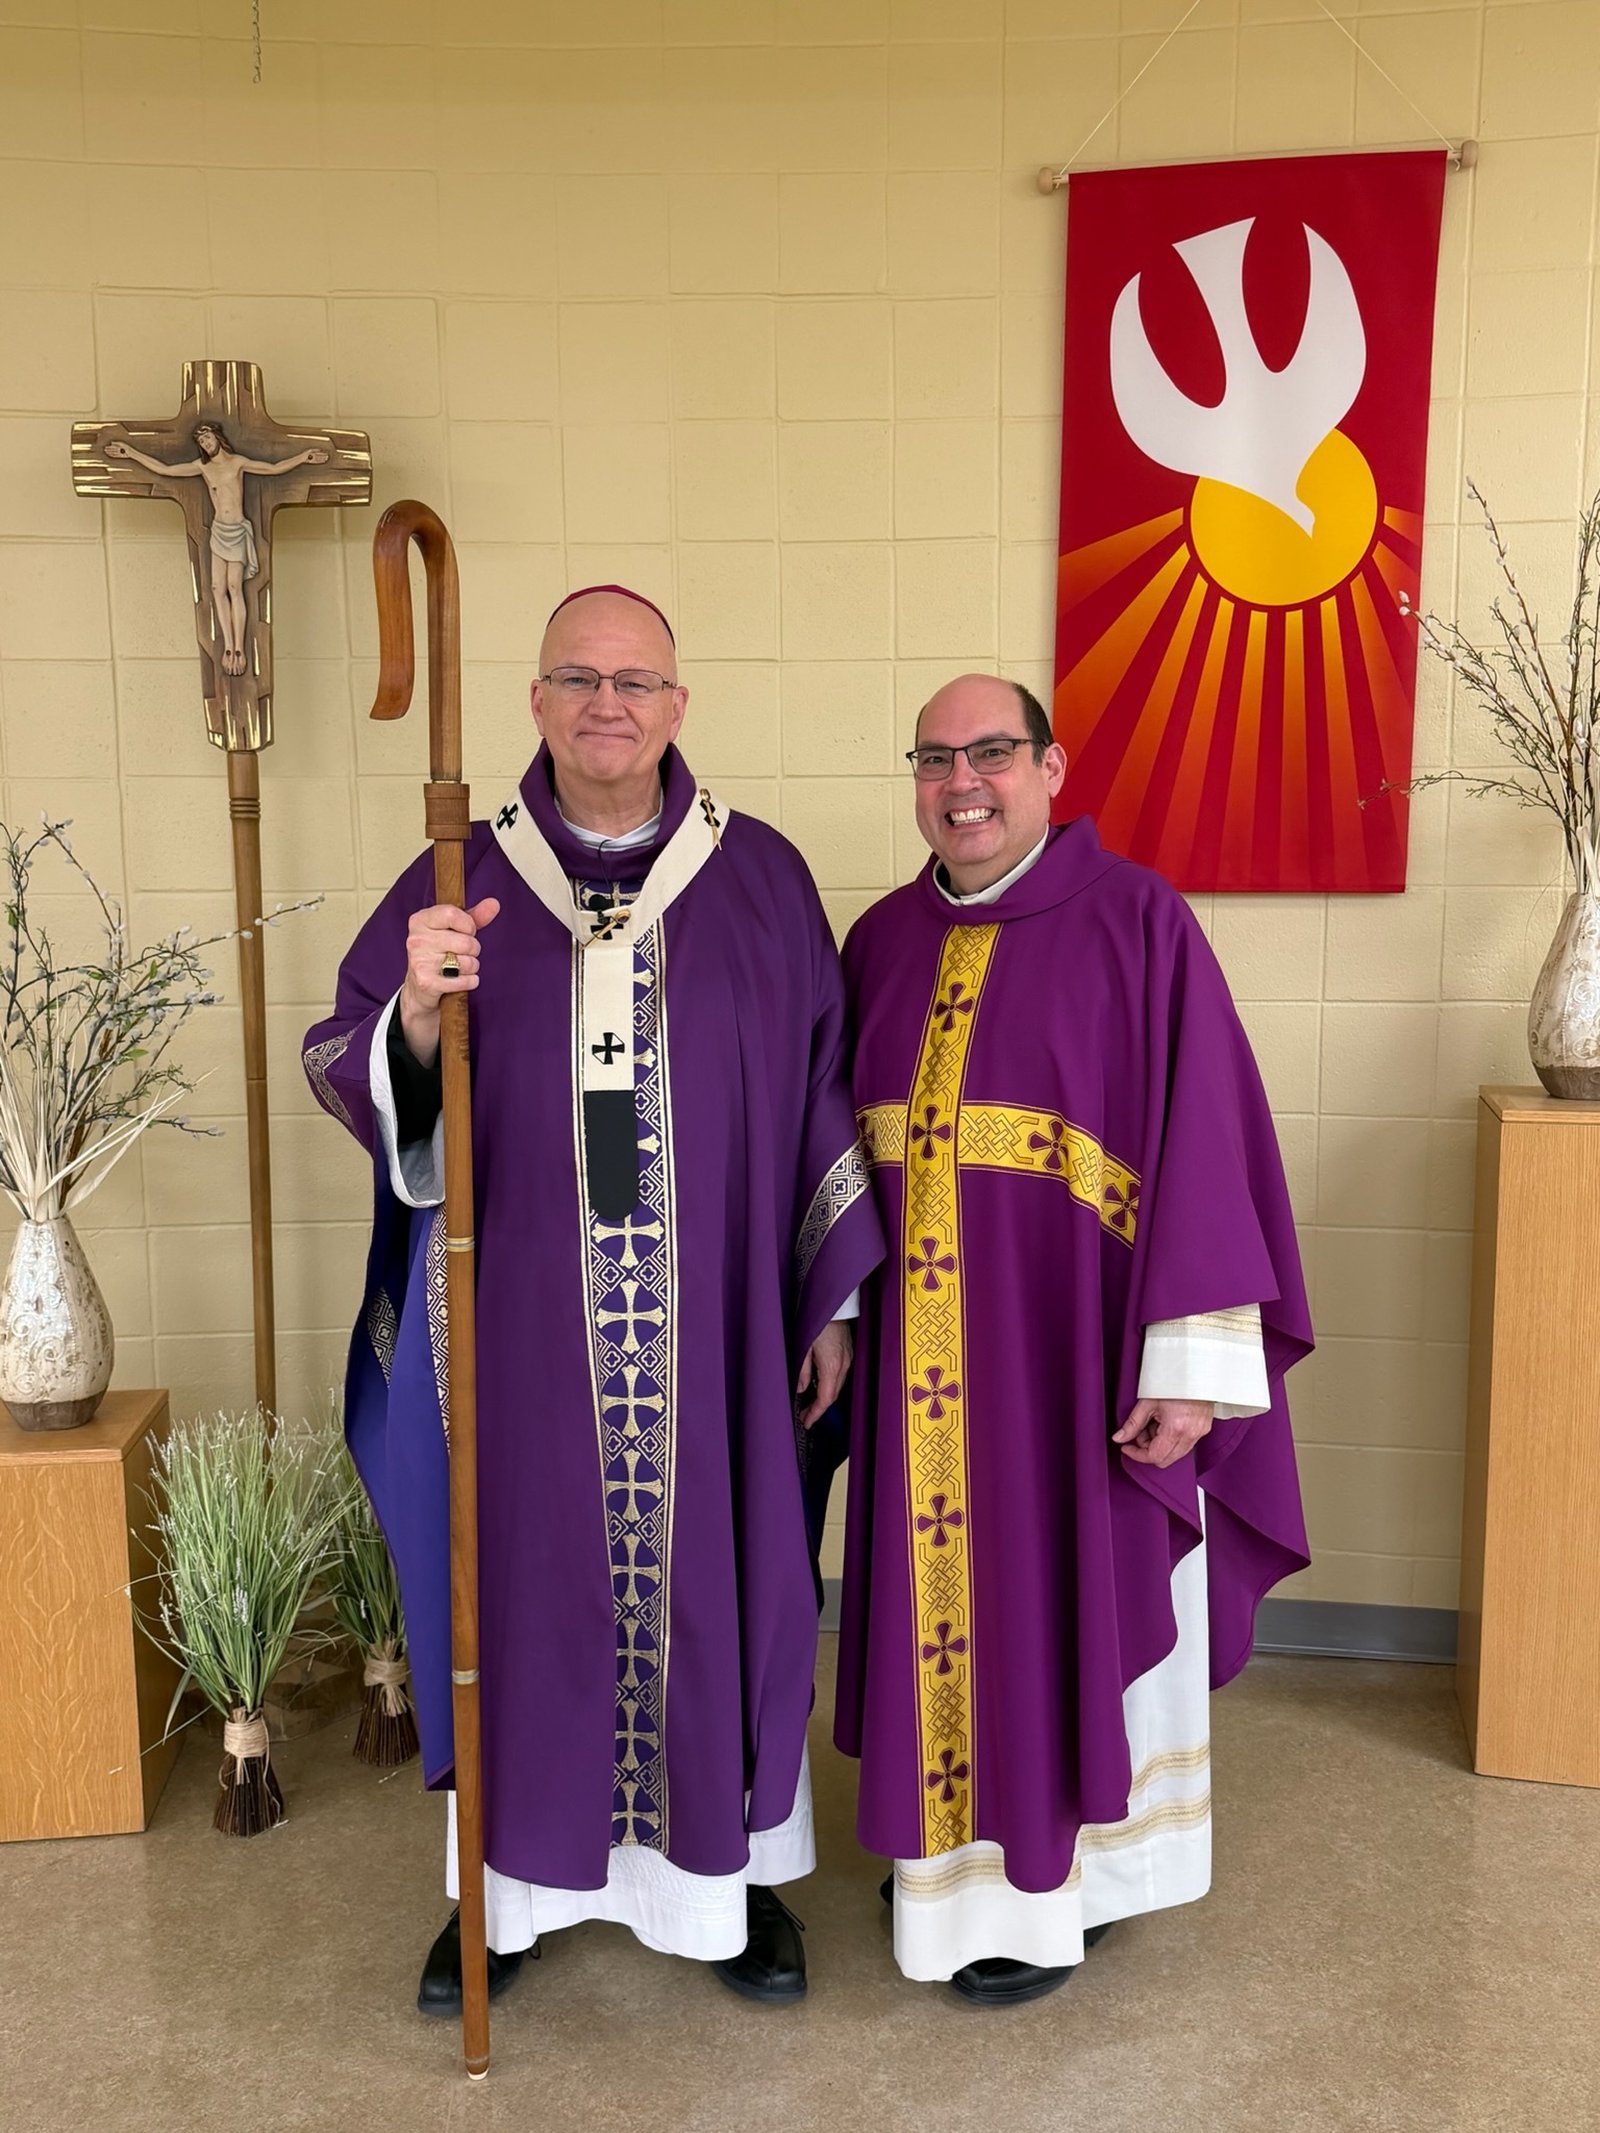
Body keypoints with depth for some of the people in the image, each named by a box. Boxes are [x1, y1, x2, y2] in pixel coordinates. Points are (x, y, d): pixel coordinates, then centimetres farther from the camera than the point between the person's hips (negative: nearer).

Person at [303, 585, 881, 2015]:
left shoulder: (762, 879, 2)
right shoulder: (463, 882, 2)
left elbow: (823, 1095, 5)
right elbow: (350, 1080, -1)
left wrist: (834, 1298, 3)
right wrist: (417, 1011, -23)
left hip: (708, 1328, 0)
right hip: (520, 1328, 0)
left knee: (715, 1571, 11)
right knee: (526, 1576, 11)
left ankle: (732, 1864, 32)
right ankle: (515, 1876, 32)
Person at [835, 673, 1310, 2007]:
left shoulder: (1134, 922, -10)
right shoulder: (883, 940, 6)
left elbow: (1202, 1141, -14)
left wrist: (1194, 1359, -17)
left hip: (1070, 1344, -4)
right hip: (927, 1354, 5)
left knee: (1069, 1600, 10)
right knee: (943, 1595, 16)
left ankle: (1053, 1890, 30)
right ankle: (954, 1845, 38)